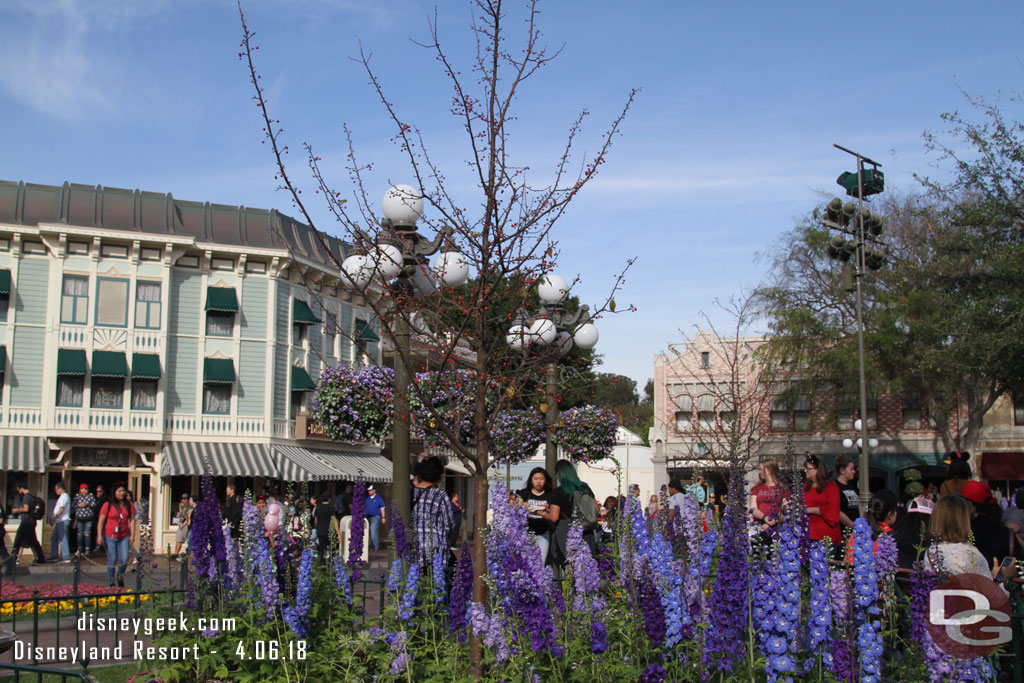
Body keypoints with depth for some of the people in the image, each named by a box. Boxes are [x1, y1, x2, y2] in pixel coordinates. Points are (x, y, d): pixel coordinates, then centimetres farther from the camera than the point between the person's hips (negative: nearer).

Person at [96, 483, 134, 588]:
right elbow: (101, 521, -3)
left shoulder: (128, 505, 6)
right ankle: (110, 582, 17)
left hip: (124, 537, 2)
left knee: (124, 560, -4)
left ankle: (120, 576, 25)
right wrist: (99, 535, -10)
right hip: (110, 537, -2)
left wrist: (132, 535, 2)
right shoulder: (108, 505, -3)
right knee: (112, 560, 1)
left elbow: (132, 520, 8)